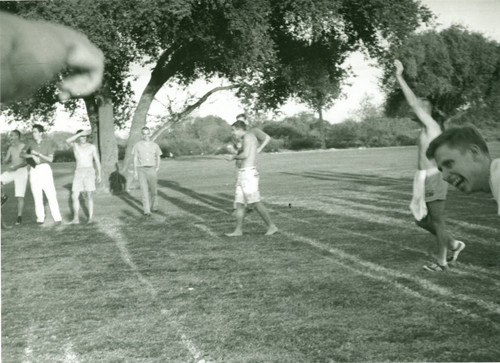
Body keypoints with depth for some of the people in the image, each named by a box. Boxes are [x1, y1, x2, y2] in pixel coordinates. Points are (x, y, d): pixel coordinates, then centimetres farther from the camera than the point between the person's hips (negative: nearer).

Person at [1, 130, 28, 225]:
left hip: (21, 172, -5)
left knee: (20, 196, -7)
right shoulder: (11, 147, 10)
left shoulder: (25, 147, -9)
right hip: (11, 172, 5)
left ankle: (19, 217, 3)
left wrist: (17, 166, -29)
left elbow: (27, 162, -16)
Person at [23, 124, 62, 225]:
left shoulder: (48, 143, -2)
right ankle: (40, 218, 7)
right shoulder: (30, 143, 6)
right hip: (34, 170, 2)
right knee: (37, 195, 1)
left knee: (51, 194, -7)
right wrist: (33, 156, -17)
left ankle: (57, 217, -5)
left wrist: (38, 154, -16)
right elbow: (22, 154, -1)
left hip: (45, 168, -2)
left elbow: (50, 159, -6)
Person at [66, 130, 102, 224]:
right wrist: (81, 133, -21)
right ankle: (76, 219, 0)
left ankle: (90, 217, 9)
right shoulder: (75, 145, 6)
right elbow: (67, 140, -18)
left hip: (89, 172, -2)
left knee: (88, 195, -3)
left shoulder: (92, 147, 4)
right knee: (74, 196, -5)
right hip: (78, 173, 2)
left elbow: (97, 161, 9)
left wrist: (99, 175, 6)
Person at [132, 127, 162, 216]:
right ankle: (147, 211, -11)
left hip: (152, 169, 1)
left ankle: (154, 206, 35)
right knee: (144, 190, -9)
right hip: (141, 170, -1)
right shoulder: (137, 145, 2)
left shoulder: (155, 145, 5)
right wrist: (135, 171, 0)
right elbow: (135, 158, 5)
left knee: (153, 190, 9)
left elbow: (158, 158, 12)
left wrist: (157, 167, -3)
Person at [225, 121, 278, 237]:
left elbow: (245, 155, -20)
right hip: (242, 174, 10)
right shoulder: (247, 139, 21)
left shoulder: (248, 136, -9)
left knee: (256, 202, -8)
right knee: (239, 203, 7)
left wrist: (234, 157, -5)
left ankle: (272, 226, -2)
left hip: (248, 173, -10)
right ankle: (238, 230, 9)